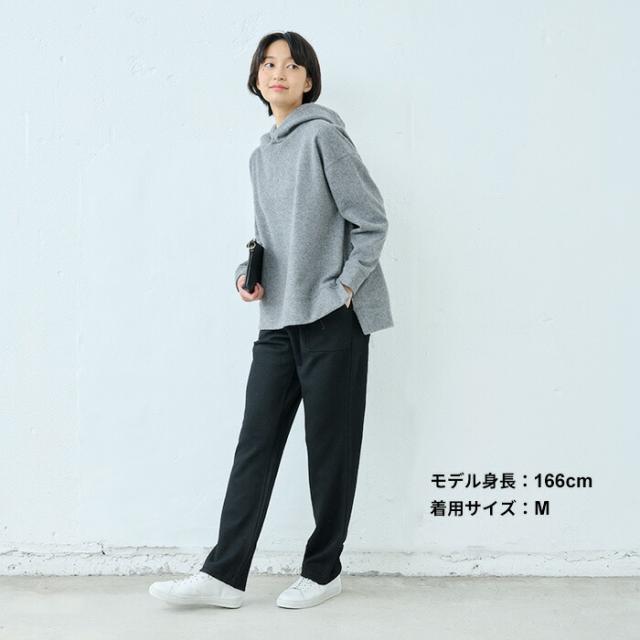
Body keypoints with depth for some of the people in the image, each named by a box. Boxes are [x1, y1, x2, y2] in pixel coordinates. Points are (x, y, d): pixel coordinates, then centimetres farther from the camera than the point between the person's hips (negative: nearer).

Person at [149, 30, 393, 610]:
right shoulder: (262, 155, 16)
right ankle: (225, 574, 8)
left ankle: (324, 571, 17)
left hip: (332, 319, -7)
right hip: (279, 321, 7)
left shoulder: (323, 136, -6)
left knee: (330, 446, 3)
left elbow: (371, 221, -7)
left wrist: (344, 289, -11)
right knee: (256, 443, 4)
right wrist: (251, 273, 6)